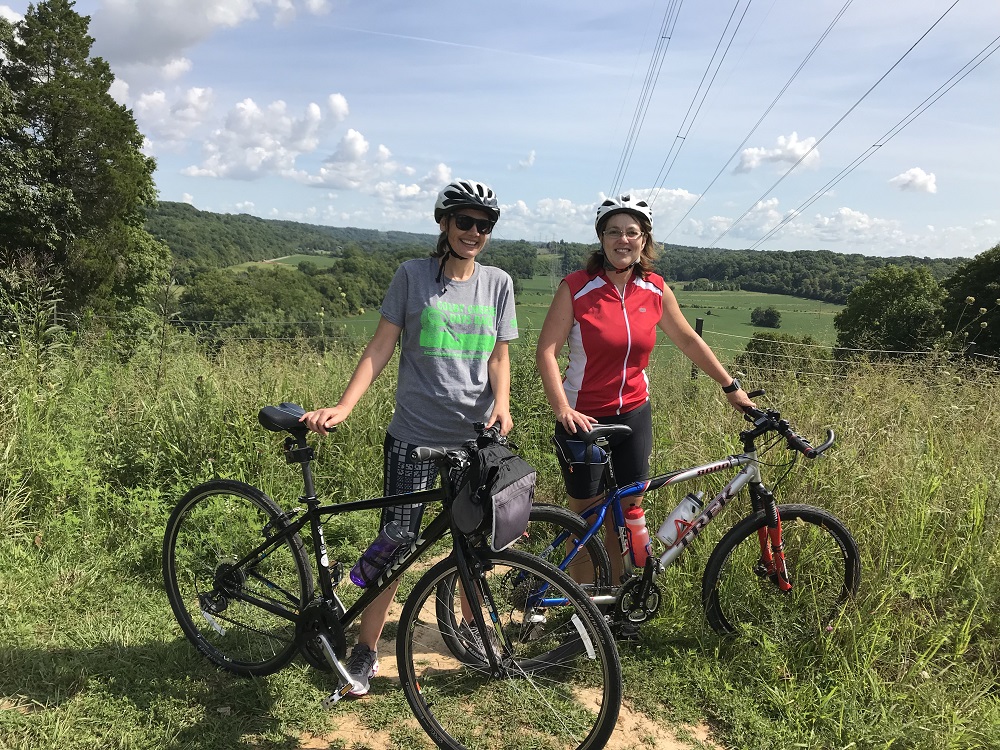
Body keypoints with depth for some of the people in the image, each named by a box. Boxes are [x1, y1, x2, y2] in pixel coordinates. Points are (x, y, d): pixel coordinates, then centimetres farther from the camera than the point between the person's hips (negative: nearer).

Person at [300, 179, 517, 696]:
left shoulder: (497, 284, 5)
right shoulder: (412, 275, -3)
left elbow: (498, 355, 7)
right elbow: (380, 348, -4)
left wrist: (501, 404, -12)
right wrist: (342, 408, -14)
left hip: (476, 437, 3)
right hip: (415, 435, -3)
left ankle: (470, 627, 37)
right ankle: (366, 651, 17)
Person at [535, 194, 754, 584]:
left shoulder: (656, 291, 0)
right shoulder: (576, 288, -12)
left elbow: (688, 340, 11)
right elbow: (546, 351, -15)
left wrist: (731, 387, 14)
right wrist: (562, 410, -24)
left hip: (633, 415, 4)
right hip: (584, 418, -3)